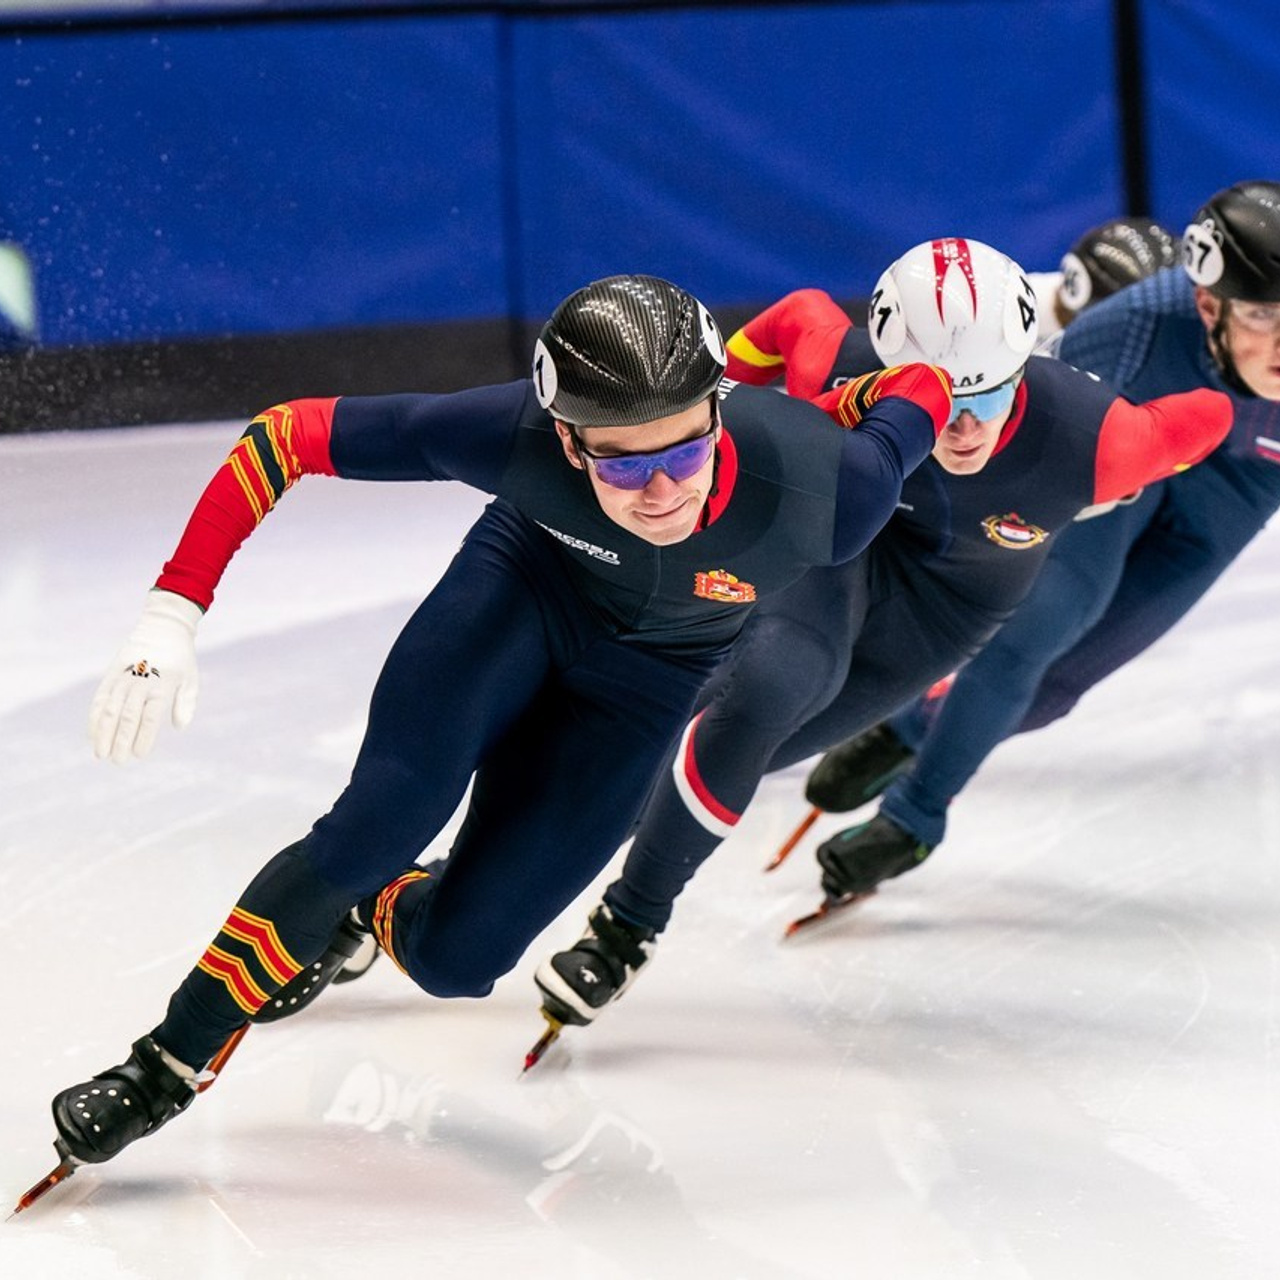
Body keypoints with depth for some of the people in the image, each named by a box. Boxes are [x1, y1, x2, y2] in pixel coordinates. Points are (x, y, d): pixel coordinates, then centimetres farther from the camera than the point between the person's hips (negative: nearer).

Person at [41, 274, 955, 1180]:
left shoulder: (823, 490, -39)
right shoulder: (519, 435, -38)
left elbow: (920, 389, -19)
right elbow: (289, 436, -28)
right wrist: (171, 618, -33)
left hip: (650, 674, 1)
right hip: (525, 583, -1)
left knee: (455, 956, -6)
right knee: (385, 820, -24)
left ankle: (362, 915, 32)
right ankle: (169, 1065, -4)